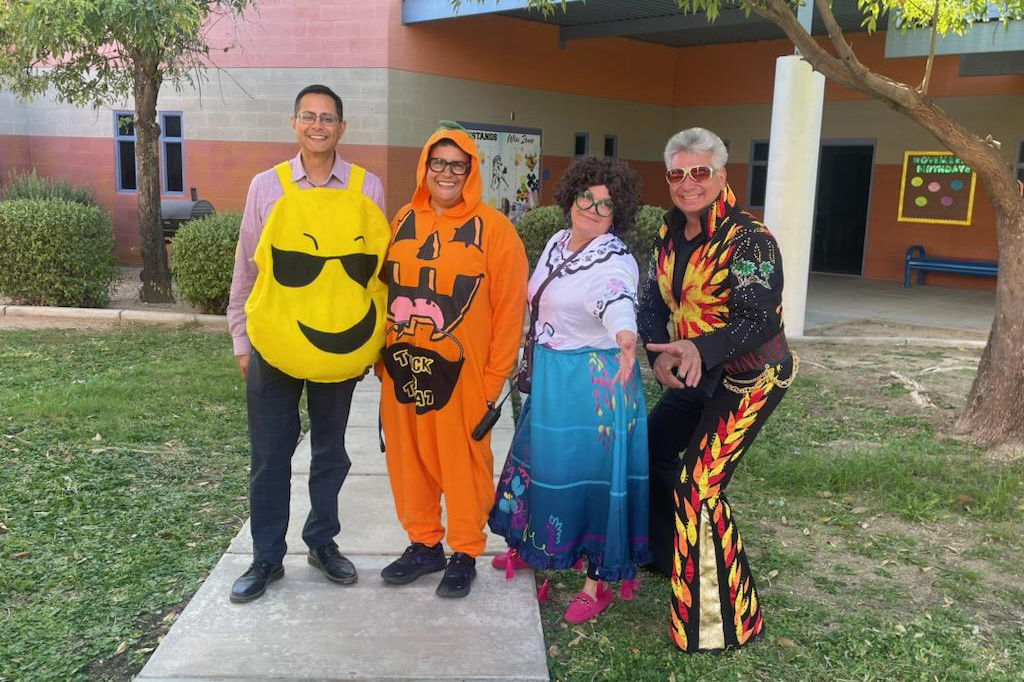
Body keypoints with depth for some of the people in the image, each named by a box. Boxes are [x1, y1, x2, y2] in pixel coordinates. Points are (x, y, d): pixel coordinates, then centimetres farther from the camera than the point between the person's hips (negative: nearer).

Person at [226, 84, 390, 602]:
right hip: (274, 345, -1)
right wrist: (241, 340, 4)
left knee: (330, 452, 14)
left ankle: (322, 542, 33)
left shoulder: (367, 188, 1)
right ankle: (267, 557, 23)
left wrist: (375, 340, 5)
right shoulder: (267, 186, 0)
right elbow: (246, 268, 4)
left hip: (341, 345, 1)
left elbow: (377, 266, 6)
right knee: (270, 455, 8)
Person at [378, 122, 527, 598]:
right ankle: (424, 544, 30)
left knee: (464, 462, 4)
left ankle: (465, 554, 22)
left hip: (460, 371, -4)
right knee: (408, 457, 12)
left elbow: (509, 309, -6)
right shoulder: (404, 221, 8)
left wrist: (494, 378, -8)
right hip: (402, 367, 5)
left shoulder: (492, 228, -6)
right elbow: (387, 290, 14)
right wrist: (383, 356, 9)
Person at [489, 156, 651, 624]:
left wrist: (625, 337, -60)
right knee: (542, 460, 18)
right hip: (550, 375, 8)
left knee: (590, 470, -2)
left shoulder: (616, 262, -17)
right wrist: (534, 361, 23)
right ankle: (532, 547, 41)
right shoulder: (557, 242, 8)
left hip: (596, 382, -7)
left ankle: (598, 582, 14)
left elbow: (617, 303, -39)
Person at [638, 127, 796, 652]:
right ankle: (664, 555, 44)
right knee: (654, 451, 18)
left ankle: (724, 620, 1)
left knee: (699, 485, -15)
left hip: (749, 378, -8)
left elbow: (759, 320, -27)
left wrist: (700, 349, -43)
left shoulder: (748, 239, -21)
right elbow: (653, 303, 1)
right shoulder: (670, 233, 2)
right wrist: (660, 352, -20)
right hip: (695, 373, 8)